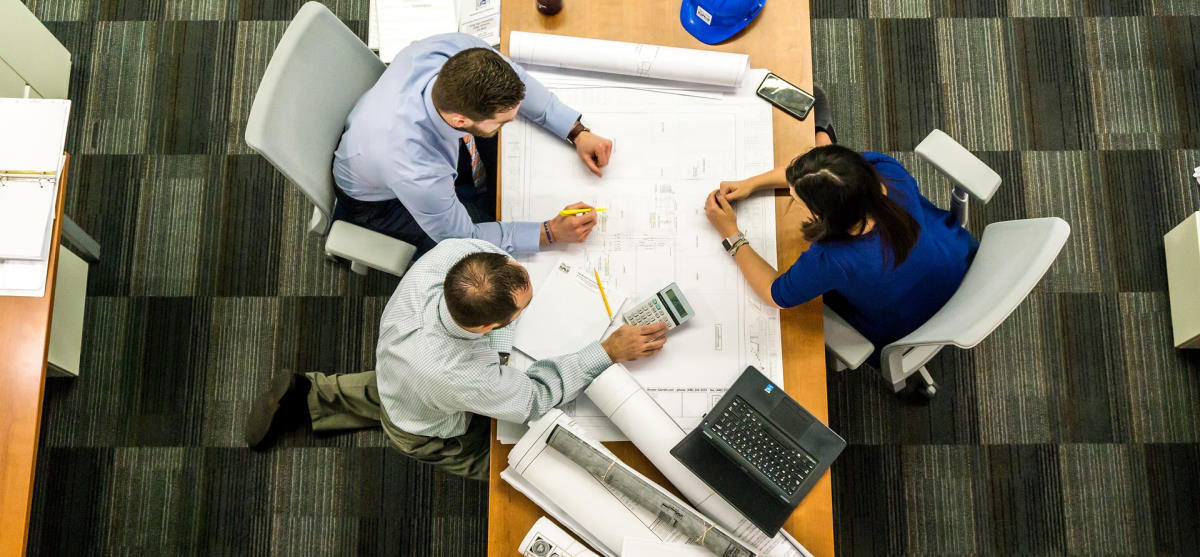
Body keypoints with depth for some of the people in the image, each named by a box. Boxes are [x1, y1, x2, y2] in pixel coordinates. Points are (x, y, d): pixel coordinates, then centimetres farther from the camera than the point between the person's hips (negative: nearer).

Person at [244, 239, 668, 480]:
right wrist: (610, 351, -31)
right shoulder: (463, 377, -52)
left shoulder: (450, 252, -41)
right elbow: (536, 398, -32)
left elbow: (482, 240, -13)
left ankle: (309, 397, 36)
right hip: (428, 433, -5)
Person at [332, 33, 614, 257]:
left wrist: (577, 132, -18)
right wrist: (551, 232, -28)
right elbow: (461, 237, -27)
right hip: (379, 199, -6)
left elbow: (517, 81, -12)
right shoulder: (418, 173, -47)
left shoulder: (458, 49, -36)